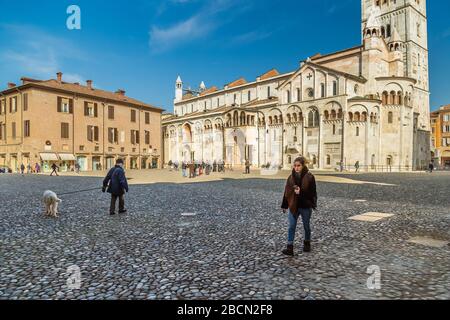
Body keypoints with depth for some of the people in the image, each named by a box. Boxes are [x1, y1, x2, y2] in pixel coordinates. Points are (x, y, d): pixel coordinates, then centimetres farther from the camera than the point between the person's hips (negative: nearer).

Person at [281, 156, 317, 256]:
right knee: (291, 227, -1)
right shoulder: (291, 177, 0)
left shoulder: (309, 177, -11)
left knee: (306, 226, 16)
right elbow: (287, 191, 5)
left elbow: (312, 192, -11)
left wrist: (300, 192, -24)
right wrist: (285, 205, 6)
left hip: (305, 206, -2)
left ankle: (307, 243, 37)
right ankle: (290, 247, 2)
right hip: (293, 206, 2)